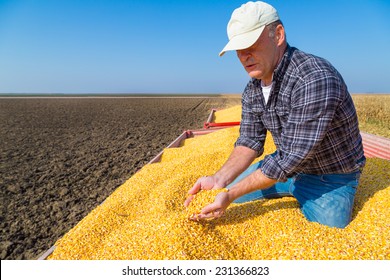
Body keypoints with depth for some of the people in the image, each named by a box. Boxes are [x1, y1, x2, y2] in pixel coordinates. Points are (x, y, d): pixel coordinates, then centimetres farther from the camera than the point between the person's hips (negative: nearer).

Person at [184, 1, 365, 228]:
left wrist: (231, 194, -30)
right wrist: (220, 179, -24)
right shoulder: (252, 90, -6)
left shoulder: (314, 80, -33)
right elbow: (250, 141, -7)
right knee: (230, 186, 7)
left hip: (330, 177, -6)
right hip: (287, 165, 6)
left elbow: (292, 158, -33)